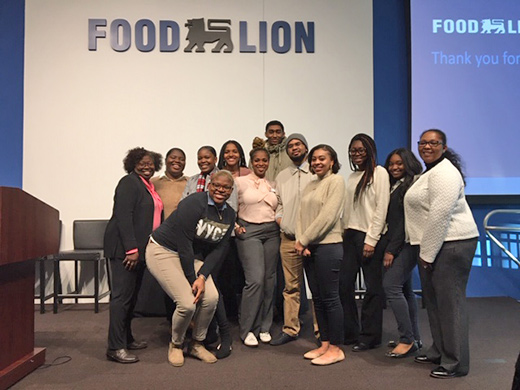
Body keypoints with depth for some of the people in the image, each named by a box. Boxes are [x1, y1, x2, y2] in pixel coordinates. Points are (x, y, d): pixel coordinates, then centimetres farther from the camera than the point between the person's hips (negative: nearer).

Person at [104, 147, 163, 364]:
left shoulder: (149, 187, 18)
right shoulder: (129, 183, -8)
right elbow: (123, 216, -17)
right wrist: (131, 249, -22)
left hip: (140, 248, 9)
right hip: (125, 248, -9)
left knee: (132, 295, 14)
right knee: (122, 295, -6)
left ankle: (126, 338, 25)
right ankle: (115, 348, -1)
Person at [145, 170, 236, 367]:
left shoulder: (229, 214, 0)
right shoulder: (194, 203, -22)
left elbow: (219, 249, -1)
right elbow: (184, 243, -22)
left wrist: (202, 277, -14)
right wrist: (192, 279, -17)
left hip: (192, 256, 7)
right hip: (164, 251, -6)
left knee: (211, 297, -12)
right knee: (187, 303, -18)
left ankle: (197, 344, 13)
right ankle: (175, 345, 12)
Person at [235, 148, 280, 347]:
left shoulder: (273, 185, 14)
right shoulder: (240, 182, 1)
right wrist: (235, 226, -6)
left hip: (271, 232, 5)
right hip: (249, 232, -4)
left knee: (269, 280, 4)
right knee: (255, 279, -13)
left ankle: (264, 327, 18)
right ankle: (247, 330, 1)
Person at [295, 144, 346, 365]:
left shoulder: (336, 181, -5)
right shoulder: (310, 185, 18)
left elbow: (328, 216, -14)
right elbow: (301, 215, 12)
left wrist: (304, 239, -11)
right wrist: (301, 242, -4)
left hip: (328, 246, -7)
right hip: (308, 248, 8)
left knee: (330, 297, -3)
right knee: (317, 297, 11)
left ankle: (335, 348, 7)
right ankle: (324, 344, 21)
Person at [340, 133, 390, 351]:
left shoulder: (379, 173, -4)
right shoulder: (352, 176, 17)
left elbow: (381, 208, -10)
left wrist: (371, 240, -14)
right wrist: (345, 232, 8)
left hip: (369, 236, -7)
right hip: (350, 235, 7)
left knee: (373, 288, 1)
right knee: (344, 284, 6)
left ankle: (369, 337, 13)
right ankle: (349, 333, 19)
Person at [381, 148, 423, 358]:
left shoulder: (413, 185, -10)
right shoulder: (393, 186, 17)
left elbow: (407, 220, -15)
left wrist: (392, 250, -16)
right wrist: (387, 246, 7)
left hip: (405, 244, -9)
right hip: (393, 244, 9)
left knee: (391, 286, -15)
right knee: (404, 289, 12)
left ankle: (407, 339, -7)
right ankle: (414, 338, 21)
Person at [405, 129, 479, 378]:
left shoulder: (444, 172, -14)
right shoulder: (431, 172, 20)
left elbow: (440, 215, -21)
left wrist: (427, 253, -17)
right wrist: (424, 251, 20)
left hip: (451, 245, -11)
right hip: (433, 246, 11)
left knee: (449, 302, -4)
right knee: (434, 300, 16)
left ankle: (455, 363, 6)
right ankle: (439, 353, 29)